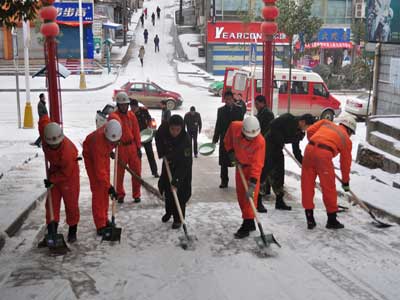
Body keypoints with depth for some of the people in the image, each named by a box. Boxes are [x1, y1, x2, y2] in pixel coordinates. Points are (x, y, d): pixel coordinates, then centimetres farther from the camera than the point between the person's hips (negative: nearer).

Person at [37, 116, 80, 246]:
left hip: (69, 173, -6)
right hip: (54, 169, 6)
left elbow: (66, 173, -25)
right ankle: (52, 233, 4)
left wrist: (51, 180, -16)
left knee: (71, 203, 2)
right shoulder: (45, 134, -24)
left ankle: (72, 232, 19)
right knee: (52, 202, 2)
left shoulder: (67, 150, -37)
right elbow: (44, 119, 0)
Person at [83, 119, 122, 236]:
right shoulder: (98, 141, -43)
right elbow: (99, 170, -39)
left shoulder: (113, 127, -29)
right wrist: (109, 186, -39)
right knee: (98, 190, -11)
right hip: (91, 156, -7)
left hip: (104, 154, 7)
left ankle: (104, 219, 23)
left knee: (105, 190, 11)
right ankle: (100, 225, -6)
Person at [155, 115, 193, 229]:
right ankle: (169, 212, 37)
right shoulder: (164, 128, -24)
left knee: (180, 193, -6)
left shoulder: (186, 139, -36)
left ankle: (178, 218, 8)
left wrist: (176, 181, -38)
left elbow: (184, 164, -35)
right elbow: (158, 138, 1)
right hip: (168, 162, 5)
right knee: (167, 189, 15)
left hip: (183, 166, -5)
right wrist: (162, 154, -10)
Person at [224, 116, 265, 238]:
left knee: (250, 195, -13)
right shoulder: (235, 127, -24)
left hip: (252, 167, -5)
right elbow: (228, 139, 2)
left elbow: (257, 165, -33)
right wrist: (230, 151, -1)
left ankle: (247, 225, -6)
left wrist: (252, 184, -36)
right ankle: (250, 223, 25)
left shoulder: (260, 142, -34)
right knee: (240, 194, 11)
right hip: (240, 165, 5)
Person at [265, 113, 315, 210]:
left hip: (278, 149, 8)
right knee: (267, 171, -11)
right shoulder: (287, 119, -15)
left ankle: (279, 201, 18)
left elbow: (296, 151, 12)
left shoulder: (298, 132, 7)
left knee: (280, 173, 8)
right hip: (269, 145, -8)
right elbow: (272, 125, -23)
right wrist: (280, 139, -20)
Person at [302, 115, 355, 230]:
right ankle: (332, 220, 21)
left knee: (307, 185, 12)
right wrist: (345, 181, 35)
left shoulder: (326, 123, 28)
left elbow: (310, 131, 16)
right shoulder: (346, 139, 21)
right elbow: (345, 162, 25)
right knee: (328, 188, 10)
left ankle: (310, 219, 18)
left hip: (309, 149, 4)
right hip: (324, 154, -4)